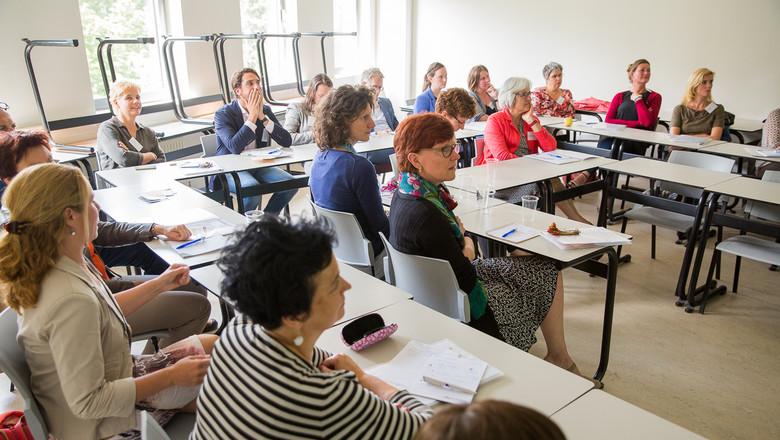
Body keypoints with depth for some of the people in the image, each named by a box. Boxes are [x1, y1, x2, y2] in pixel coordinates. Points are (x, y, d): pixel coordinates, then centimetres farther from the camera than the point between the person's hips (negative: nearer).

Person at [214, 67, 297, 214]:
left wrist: (262, 117, -15)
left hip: (258, 166, 6)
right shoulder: (223, 114, -11)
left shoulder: (265, 110, 5)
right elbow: (235, 147, -28)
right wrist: (252, 116, -23)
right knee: (253, 189, -35)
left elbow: (287, 142, -6)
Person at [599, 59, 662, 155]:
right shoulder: (620, 96, 21)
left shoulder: (654, 97, 14)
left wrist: (637, 99, 6)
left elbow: (648, 123, -4)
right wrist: (637, 123, -5)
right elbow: (608, 120, 4)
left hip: (635, 143, -2)